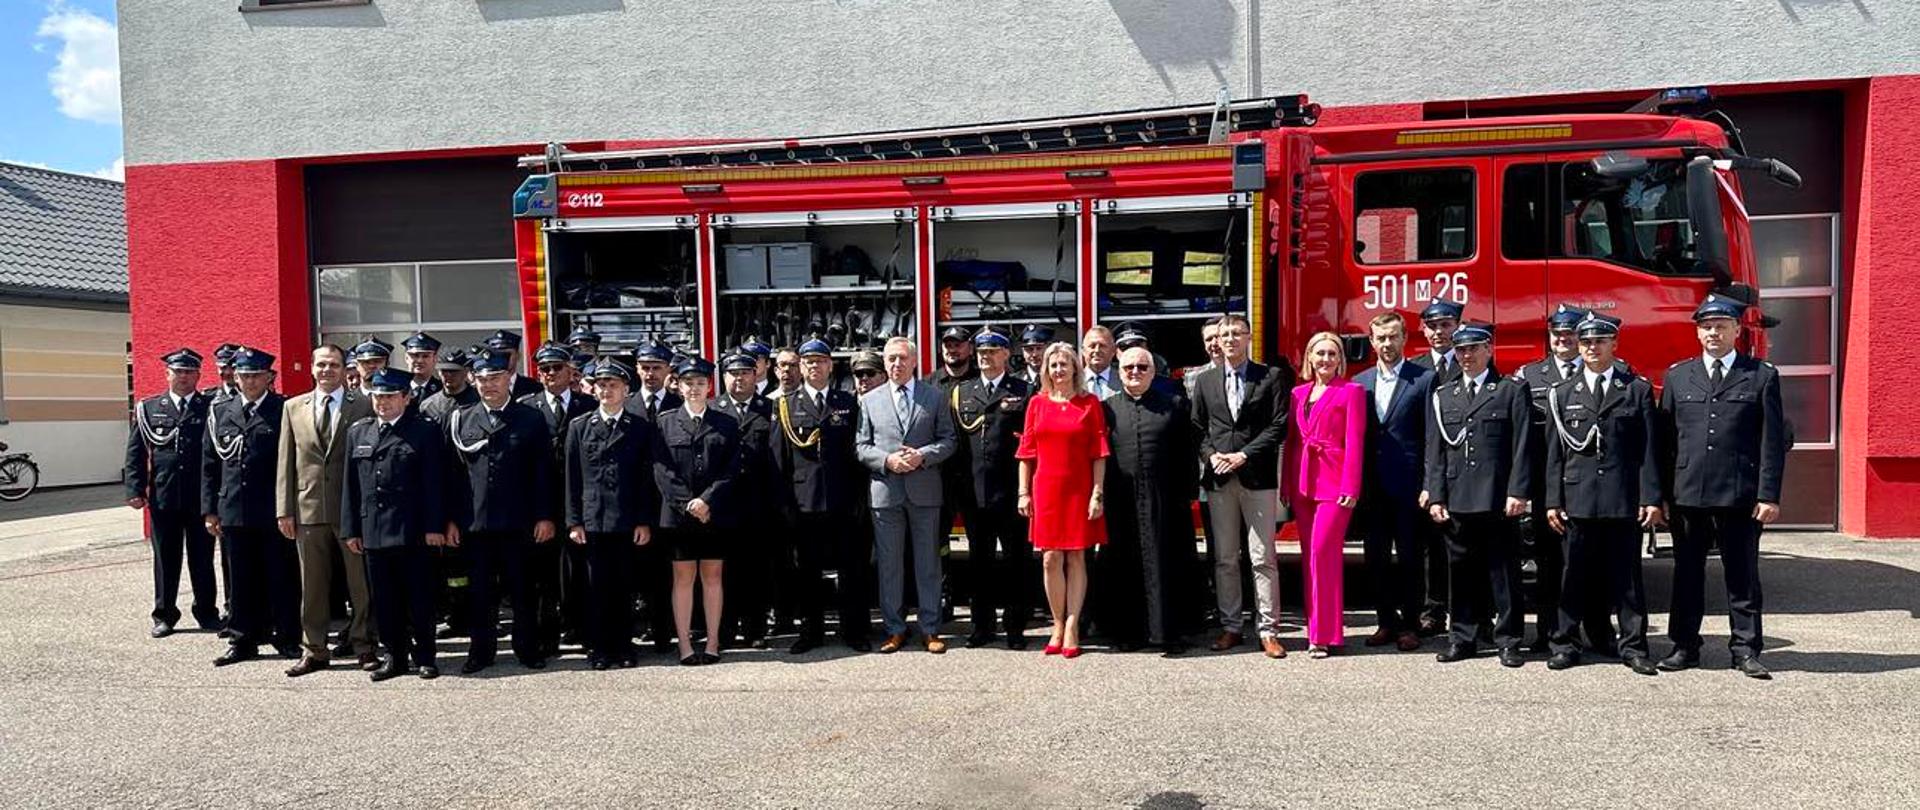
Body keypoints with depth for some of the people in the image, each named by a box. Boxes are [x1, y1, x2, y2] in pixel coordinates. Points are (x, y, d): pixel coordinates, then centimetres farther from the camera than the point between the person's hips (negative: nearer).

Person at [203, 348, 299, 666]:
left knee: (281, 577, 3)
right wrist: (210, 509, 7)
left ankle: (287, 639, 13)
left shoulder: (284, 410, -2)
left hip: (274, 511, -3)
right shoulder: (220, 413, 11)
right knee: (243, 579, 10)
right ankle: (244, 639, 19)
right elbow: (210, 464, 12)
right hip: (235, 511, 4)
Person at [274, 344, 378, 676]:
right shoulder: (293, 407, 10)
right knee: (312, 584, 10)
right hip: (308, 508, 3)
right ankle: (314, 649, 20)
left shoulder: (364, 406, 0)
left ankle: (363, 645, 16)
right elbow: (286, 462, 9)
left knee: (360, 582, 5)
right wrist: (285, 510, 3)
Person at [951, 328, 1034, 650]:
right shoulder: (961, 392, 13)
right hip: (974, 491, 3)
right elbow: (955, 438, 11)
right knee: (979, 560, 10)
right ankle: (982, 626, 19)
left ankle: (1015, 626, 13)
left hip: (1011, 490, -3)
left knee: (1017, 560, 3)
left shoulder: (1023, 391, 2)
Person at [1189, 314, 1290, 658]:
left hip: (1257, 477, -3)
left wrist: (1244, 455, -12)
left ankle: (1268, 630, 4)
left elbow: (1279, 425, -4)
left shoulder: (1270, 378, 3)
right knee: (1224, 559, 7)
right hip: (1218, 478, 3)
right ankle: (1230, 626, 16)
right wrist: (1211, 455, -6)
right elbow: (1198, 427, 12)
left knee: (1263, 558, -2)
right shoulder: (1205, 381, 13)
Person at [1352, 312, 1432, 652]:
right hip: (1372, 487, 4)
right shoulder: (1359, 383, 11)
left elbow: (1432, 436, -5)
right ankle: (1386, 622, 20)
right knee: (1376, 559, 9)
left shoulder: (1424, 379, -2)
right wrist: (1355, 484, 3)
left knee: (1410, 559, 3)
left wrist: (1428, 485, -10)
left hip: (1409, 487, -4)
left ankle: (1409, 625, 14)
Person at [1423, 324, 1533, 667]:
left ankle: (1508, 641, 10)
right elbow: (1435, 452, 11)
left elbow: (1522, 447, -1)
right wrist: (1436, 496, 3)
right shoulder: (1442, 397, 15)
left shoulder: (1512, 392, 5)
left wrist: (1517, 493, -10)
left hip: (1497, 499, -3)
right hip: (1457, 500, 3)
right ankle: (1463, 637, 16)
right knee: (1461, 571, 7)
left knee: (1503, 571, 2)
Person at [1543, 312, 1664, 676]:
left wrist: (1652, 498, -5)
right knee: (1573, 575, 4)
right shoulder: (1563, 393, 10)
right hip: (1578, 499, 1)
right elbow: (1555, 452, 8)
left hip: (1624, 500, -1)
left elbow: (1649, 450, 2)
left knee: (1626, 575, 4)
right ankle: (1564, 643, 12)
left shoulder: (1638, 390, 6)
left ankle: (1632, 646, 13)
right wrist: (1553, 501, 2)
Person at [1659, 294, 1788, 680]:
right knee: (1687, 573, 8)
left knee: (1742, 575, 5)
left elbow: (1772, 441, 0)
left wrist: (1768, 496, -7)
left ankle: (1746, 650, 15)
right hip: (1687, 494, 2)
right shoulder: (1677, 376, 10)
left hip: (1740, 496, -2)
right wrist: (1659, 493, 3)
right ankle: (1685, 647, 17)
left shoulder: (1762, 376, 4)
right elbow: (1664, 436, 9)